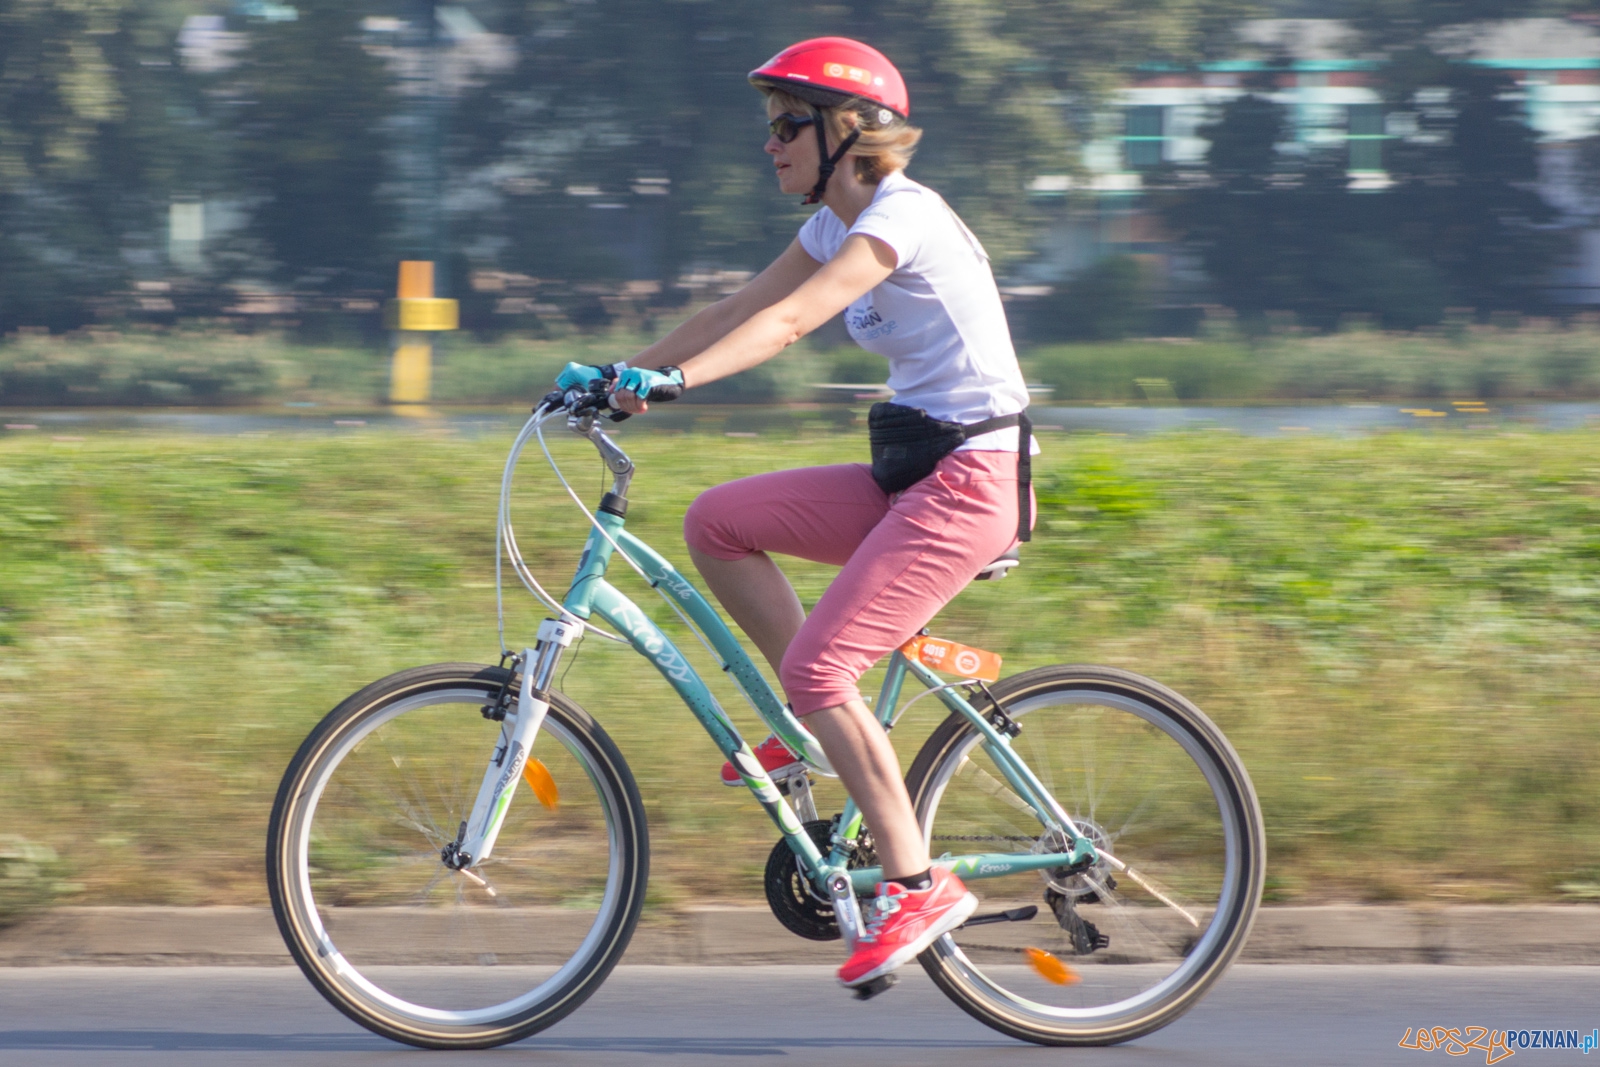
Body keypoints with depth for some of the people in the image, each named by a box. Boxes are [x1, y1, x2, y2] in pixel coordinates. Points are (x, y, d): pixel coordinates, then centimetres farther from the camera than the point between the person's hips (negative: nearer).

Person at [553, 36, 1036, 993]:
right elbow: (736, 312, 12)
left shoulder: (901, 217, -16)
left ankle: (917, 886, -10)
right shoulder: (838, 223, 13)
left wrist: (672, 381, -39)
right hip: (909, 475, 9)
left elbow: (786, 323, -29)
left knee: (817, 665, -17)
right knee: (716, 521, 3)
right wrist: (620, 373, 3)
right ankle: (821, 728, 10)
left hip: (969, 481, -9)